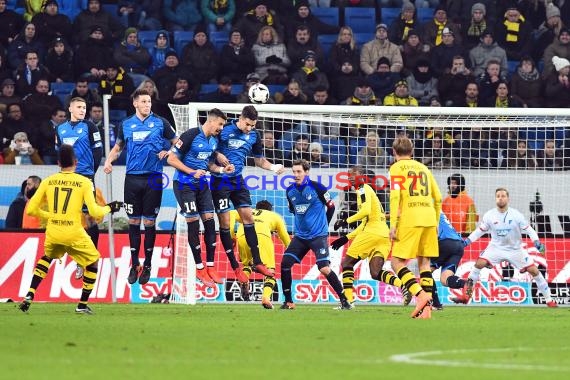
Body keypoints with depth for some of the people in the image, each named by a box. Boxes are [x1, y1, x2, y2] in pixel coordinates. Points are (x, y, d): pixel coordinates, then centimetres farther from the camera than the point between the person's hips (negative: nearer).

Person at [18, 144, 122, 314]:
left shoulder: (48, 181, 4)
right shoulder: (84, 182, -3)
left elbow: (31, 210, 6)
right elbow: (94, 212, -9)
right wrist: (109, 208, 10)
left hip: (52, 233, 3)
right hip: (74, 234, -3)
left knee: (46, 258, 32)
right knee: (93, 262, 20)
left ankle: (29, 296, 17)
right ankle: (82, 305, 17)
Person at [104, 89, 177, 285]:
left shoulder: (160, 122, 1)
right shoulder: (126, 124, 8)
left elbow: (177, 142, 8)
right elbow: (118, 147, 20)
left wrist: (167, 152, -11)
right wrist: (108, 161, 2)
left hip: (153, 178, -2)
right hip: (132, 178, 2)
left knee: (149, 222, 1)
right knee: (133, 221, 4)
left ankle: (147, 266, 11)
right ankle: (134, 265, 14)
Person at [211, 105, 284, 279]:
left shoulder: (254, 136, 2)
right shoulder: (224, 129, -12)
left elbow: (259, 159, 12)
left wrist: (273, 167, -7)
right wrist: (217, 155, -24)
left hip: (237, 180, 5)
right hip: (220, 179, -5)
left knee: (248, 216, 2)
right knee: (224, 222, -2)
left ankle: (257, 262, 7)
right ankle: (234, 266, 5)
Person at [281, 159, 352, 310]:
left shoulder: (316, 187, -12)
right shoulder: (290, 191, 2)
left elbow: (331, 206, -1)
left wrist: (323, 225, 8)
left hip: (318, 235, -5)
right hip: (300, 236, 6)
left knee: (324, 268, -17)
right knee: (285, 263, -5)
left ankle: (344, 301, -6)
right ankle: (288, 302, 8)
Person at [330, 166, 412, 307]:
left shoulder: (363, 189, 0)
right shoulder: (368, 190, 28)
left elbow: (366, 211, -19)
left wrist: (347, 221, -12)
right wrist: (346, 238, 30)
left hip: (372, 232, -8)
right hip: (384, 235, 8)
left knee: (347, 263, 3)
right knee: (376, 273, 1)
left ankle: (348, 300, -4)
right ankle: (404, 286, -20)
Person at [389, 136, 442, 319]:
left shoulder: (397, 168, 4)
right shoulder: (423, 168, 21)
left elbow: (395, 196, -8)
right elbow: (438, 198, 19)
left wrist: (393, 225, -10)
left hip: (409, 220, -6)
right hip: (429, 219, 6)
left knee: (397, 262, -1)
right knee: (424, 262, 9)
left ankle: (420, 295, -19)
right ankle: (427, 308, 1)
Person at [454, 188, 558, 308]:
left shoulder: (516, 215, -13)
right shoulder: (489, 215, -9)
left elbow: (529, 230, -8)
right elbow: (480, 231, 3)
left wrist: (537, 242, -24)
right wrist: (466, 241, -6)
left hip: (515, 249, -1)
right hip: (496, 247, 1)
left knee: (534, 270, -7)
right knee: (479, 263, -21)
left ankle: (549, 300, 6)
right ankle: (466, 296, -14)